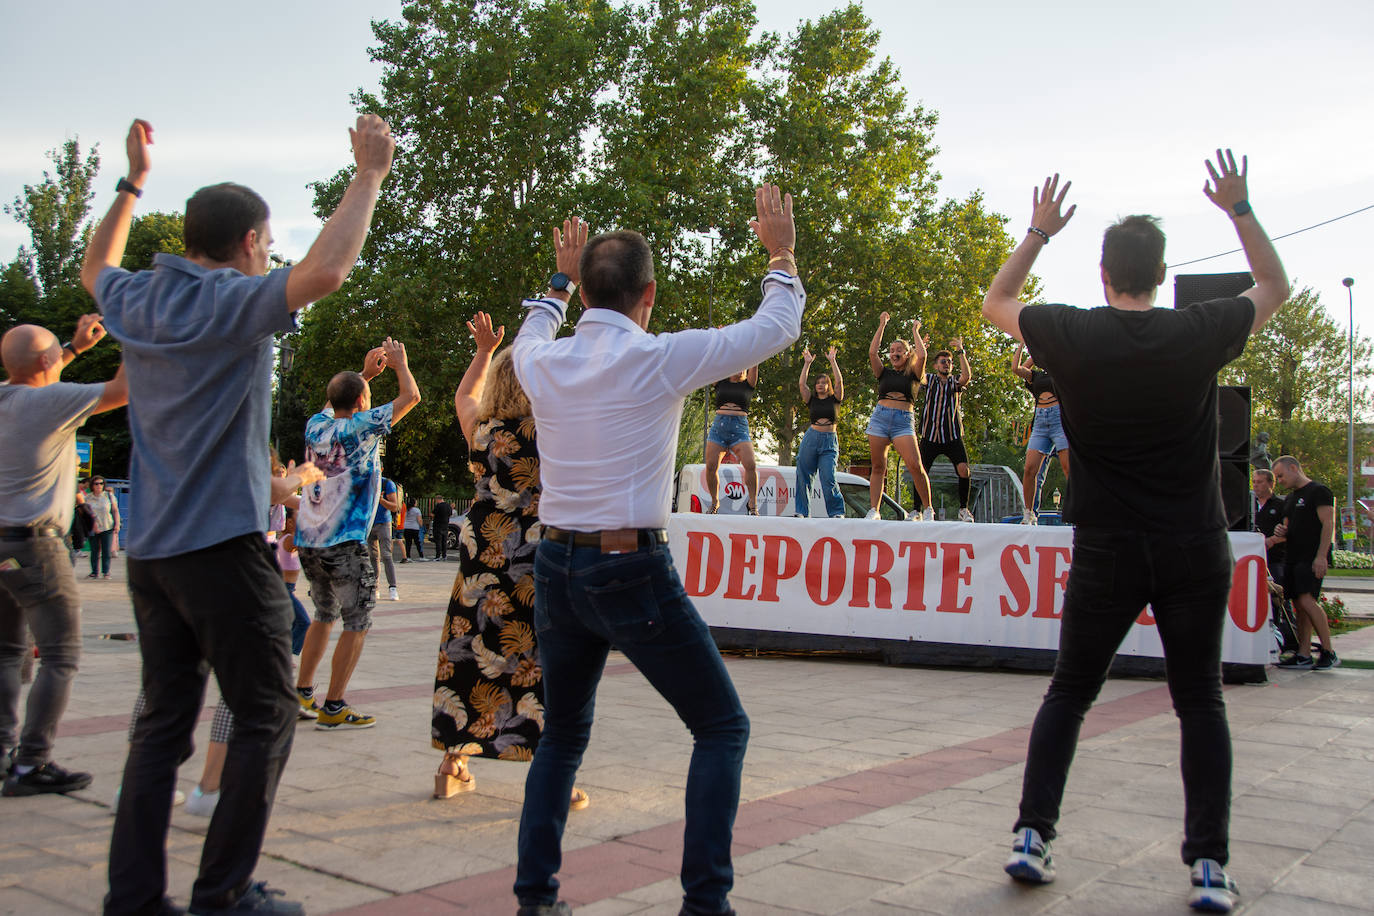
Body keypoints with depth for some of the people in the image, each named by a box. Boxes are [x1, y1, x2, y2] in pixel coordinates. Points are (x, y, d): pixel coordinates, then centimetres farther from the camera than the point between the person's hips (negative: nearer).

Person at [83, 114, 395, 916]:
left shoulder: (137, 303, 10)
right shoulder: (232, 304, -12)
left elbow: (94, 267, 34)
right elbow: (325, 272, -29)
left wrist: (132, 183, 40)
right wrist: (370, 173, -19)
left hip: (150, 549, 8)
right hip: (222, 544, -8)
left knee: (165, 720, 12)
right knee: (265, 716, 3)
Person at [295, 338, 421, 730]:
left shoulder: (316, 426, 8)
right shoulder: (361, 427, -9)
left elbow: (336, 403, 32)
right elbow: (410, 396, -3)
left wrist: (365, 372, 32)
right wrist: (399, 362, 13)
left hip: (308, 540, 7)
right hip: (343, 543, -7)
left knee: (324, 616, 21)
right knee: (356, 624, 1)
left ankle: (301, 694, 23)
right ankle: (333, 708, 0)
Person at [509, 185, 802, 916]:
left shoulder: (543, 363, 2)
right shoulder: (662, 359, -11)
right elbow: (775, 329, 1)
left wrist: (560, 279, 41)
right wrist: (782, 253, 17)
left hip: (556, 567, 6)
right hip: (632, 572, -5)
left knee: (562, 735, 22)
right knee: (722, 729, 8)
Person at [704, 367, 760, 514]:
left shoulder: (748, 385, 14)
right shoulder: (720, 383, 15)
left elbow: (754, 365, 6)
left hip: (739, 429, -1)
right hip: (718, 427, 1)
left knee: (751, 465, -17)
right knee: (711, 467, -5)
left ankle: (753, 504, -6)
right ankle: (714, 502, 14)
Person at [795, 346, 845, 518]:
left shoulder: (834, 399, 9)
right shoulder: (811, 400, 12)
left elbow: (839, 382, -4)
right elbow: (802, 384, 0)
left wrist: (832, 361, -2)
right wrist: (807, 363, 0)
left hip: (830, 441, -2)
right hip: (811, 438, 2)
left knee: (828, 478, -13)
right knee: (803, 476, 0)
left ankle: (837, 512, -6)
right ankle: (802, 511, 7)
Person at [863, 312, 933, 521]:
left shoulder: (913, 374, 11)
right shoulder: (884, 372, 16)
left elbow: (922, 355, -6)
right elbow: (872, 352, 3)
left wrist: (915, 331, 9)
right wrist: (882, 325, 8)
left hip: (903, 421, -2)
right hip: (880, 417, 3)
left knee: (915, 466, -15)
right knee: (878, 467, 1)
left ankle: (928, 509, -5)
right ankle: (873, 510, 2)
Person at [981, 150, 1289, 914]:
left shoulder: (1073, 336, -7)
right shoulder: (1200, 333, -5)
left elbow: (996, 302, 14)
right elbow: (1277, 287, 16)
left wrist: (1039, 231, 18)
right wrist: (1240, 210, 18)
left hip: (1108, 550, 0)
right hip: (1196, 549, 1)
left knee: (1069, 694, 13)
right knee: (1201, 703, 11)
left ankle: (1033, 837, 9)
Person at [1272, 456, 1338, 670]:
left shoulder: (1319, 491, -4)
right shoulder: (1290, 498, 22)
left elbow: (1328, 524, -12)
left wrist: (1322, 556, -21)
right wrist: (1282, 531, 5)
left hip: (1313, 557, -9)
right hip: (1292, 557, 9)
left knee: (1306, 600, -19)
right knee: (1299, 605, 5)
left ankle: (1328, 652, -12)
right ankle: (1303, 655, 6)